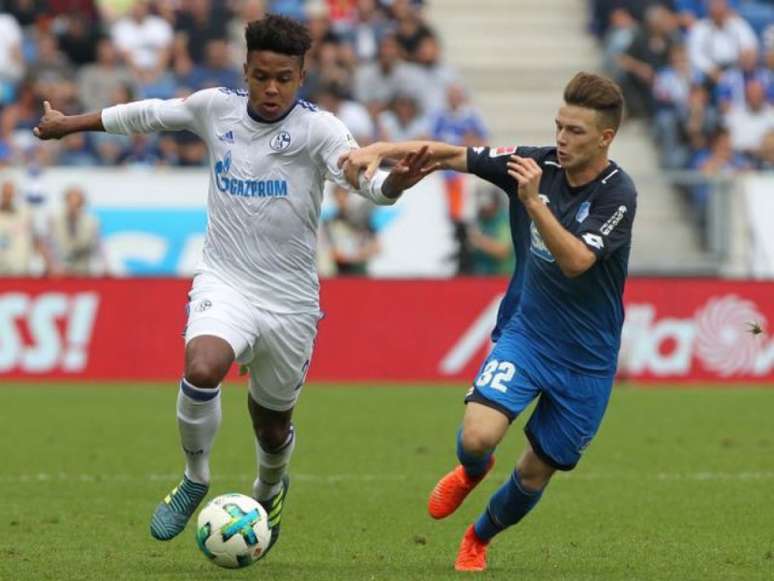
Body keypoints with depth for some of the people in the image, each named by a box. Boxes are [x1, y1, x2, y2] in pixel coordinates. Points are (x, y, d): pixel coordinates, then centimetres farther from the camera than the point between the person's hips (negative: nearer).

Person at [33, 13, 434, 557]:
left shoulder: (317, 128, -12)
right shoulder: (217, 107, -2)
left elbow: (360, 173, -30)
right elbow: (150, 114, 15)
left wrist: (394, 182, -53)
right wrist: (71, 123, 26)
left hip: (291, 298, -1)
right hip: (225, 283, 1)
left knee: (273, 423, 14)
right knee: (201, 370, -31)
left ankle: (270, 488, 51)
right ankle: (195, 479, -5)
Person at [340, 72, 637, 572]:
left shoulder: (618, 193, -19)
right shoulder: (537, 164, -8)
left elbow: (575, 261, -30)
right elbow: (453, 156, -4)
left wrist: (533, 201, -38)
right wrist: (383, 150, -18)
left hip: (585, 358, -2)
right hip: (525, 331, 2)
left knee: (535, 476, 8)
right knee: (478, 436, -22)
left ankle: (478, 539, 40)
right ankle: (471, 472, 17)